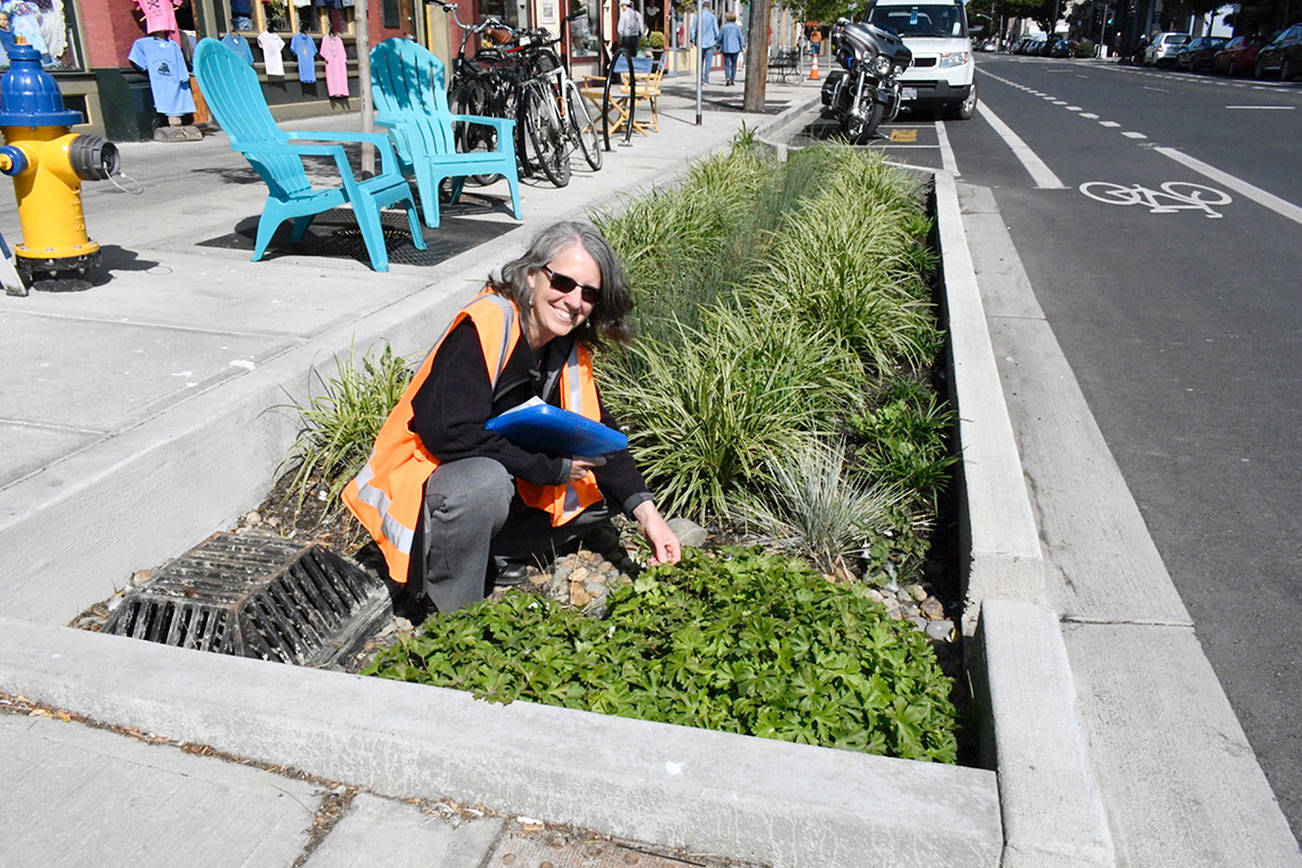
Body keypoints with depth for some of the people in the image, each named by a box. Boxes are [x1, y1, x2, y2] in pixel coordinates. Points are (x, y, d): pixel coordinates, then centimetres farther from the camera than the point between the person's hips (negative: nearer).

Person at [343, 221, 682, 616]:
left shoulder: (569, 345, -2)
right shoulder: (485, 326, -25)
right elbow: (449, 434, -32)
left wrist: (647, 513, -8)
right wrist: (555, 468, -25)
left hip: (505, 483, 8)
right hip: (423, 482, -8)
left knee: (602, 493, 2)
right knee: (487, 481, -38)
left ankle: (480, 553, -3)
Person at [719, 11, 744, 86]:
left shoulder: (724, 26, -2)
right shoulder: (737, 27, -3)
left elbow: (720, 37, 3)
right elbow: (740, 37, 0)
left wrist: (719, 45, 19)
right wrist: (742, 45, 16)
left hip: (726, 48, 0)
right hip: (735, 48, 0)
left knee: (726, 64, -1)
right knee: (734, 64, 13)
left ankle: (727, 77, -25)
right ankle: (732, 80, 14)